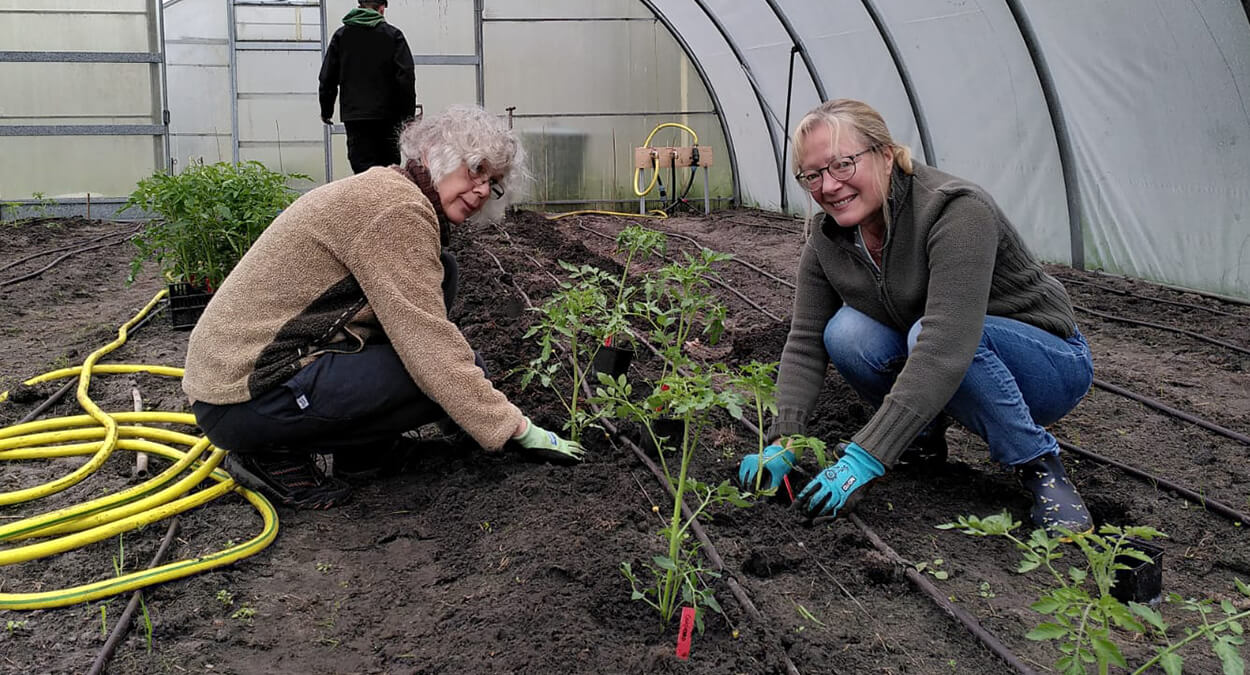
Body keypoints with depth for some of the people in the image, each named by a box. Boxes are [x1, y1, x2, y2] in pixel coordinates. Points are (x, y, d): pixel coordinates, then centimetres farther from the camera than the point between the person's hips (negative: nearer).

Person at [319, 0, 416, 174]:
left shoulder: (341, 35, 7)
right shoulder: (393, 35, 0)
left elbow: (327, 78, 7)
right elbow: (406, 77, -5)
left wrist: (326, 110, 17)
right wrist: (408, 113, -1)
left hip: (353, 115, 1)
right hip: (387, 115, -1)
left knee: (363, 167, -2)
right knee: (390, 168, 10)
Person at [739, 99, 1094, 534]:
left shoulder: (956, 211, -30)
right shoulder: (828, 241, -8)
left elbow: (945, 346, -40)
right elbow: (805, 343, -8)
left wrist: (865, 459, -44)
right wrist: (783, 442, -23)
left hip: (1051, 365, -5)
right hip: (930, 380, 6)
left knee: (925, 332, -35)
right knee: (846, 332, -22)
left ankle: (1038, 463, -16)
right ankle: (925, 435, 3)